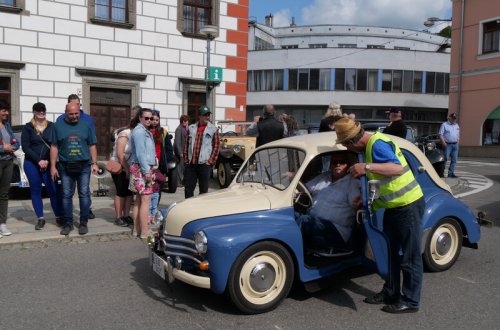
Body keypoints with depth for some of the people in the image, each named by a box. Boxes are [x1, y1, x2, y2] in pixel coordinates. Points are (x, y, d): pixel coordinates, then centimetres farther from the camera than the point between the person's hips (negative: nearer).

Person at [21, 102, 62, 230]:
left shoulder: (52, 126, 4)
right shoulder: (28, 127, 4)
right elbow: (25, 147, -2)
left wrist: (48, 161, -9)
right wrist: (38, 161, -11)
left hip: (49, 164, -1)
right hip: (31, 164, 1)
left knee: (53, 190, -4)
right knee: (35, 190, 5)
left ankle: (59, 217, 6)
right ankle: (40, 218, 13)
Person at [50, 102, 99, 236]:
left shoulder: (86, 125, 6)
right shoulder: (58, 126, 5)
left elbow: (92, 146, 7)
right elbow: (54, 147, 5)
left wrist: (94, 163, 0)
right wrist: (53, 166, 1)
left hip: (84, 166, 0)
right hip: (65, 167, 1)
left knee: (84, 194, 2)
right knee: (66, 195, 5)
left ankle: (83, 223, 11)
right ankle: (68, 223, 14)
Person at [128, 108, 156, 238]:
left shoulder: (145, 131, 19)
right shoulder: (139, 131, -12)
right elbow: (140, 153, -19)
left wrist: (149, 169, 15)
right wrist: (147, 171, -20)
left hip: (143, 168, 11)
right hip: (142, 168, -11)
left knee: (139, 199, 12)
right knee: (145, 200, -9)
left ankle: (137, 229, 18)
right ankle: (144, 232, -7)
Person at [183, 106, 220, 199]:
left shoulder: (213, 129, 2)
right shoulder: (191, 128, 10)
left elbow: (217, 146, -2)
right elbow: (186, 145, 9)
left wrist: (211, 161, -7)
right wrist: (186, 160, 3)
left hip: (204, 164, -3)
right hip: (190, 163, 3)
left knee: (203, 189, 5)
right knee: (188, 187, 7)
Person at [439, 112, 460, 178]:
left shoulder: (457, 125, 19)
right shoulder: (444, 125, -1)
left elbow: (458, 134, 26)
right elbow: (440, 134, -8)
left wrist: (458, 140, 9)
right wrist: (443, 143, -17)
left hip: (455, 145, 6)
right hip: (447, 145, -6)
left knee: (454, 160, 4)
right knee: (445, 159, -11)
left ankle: (451, 173, 9)